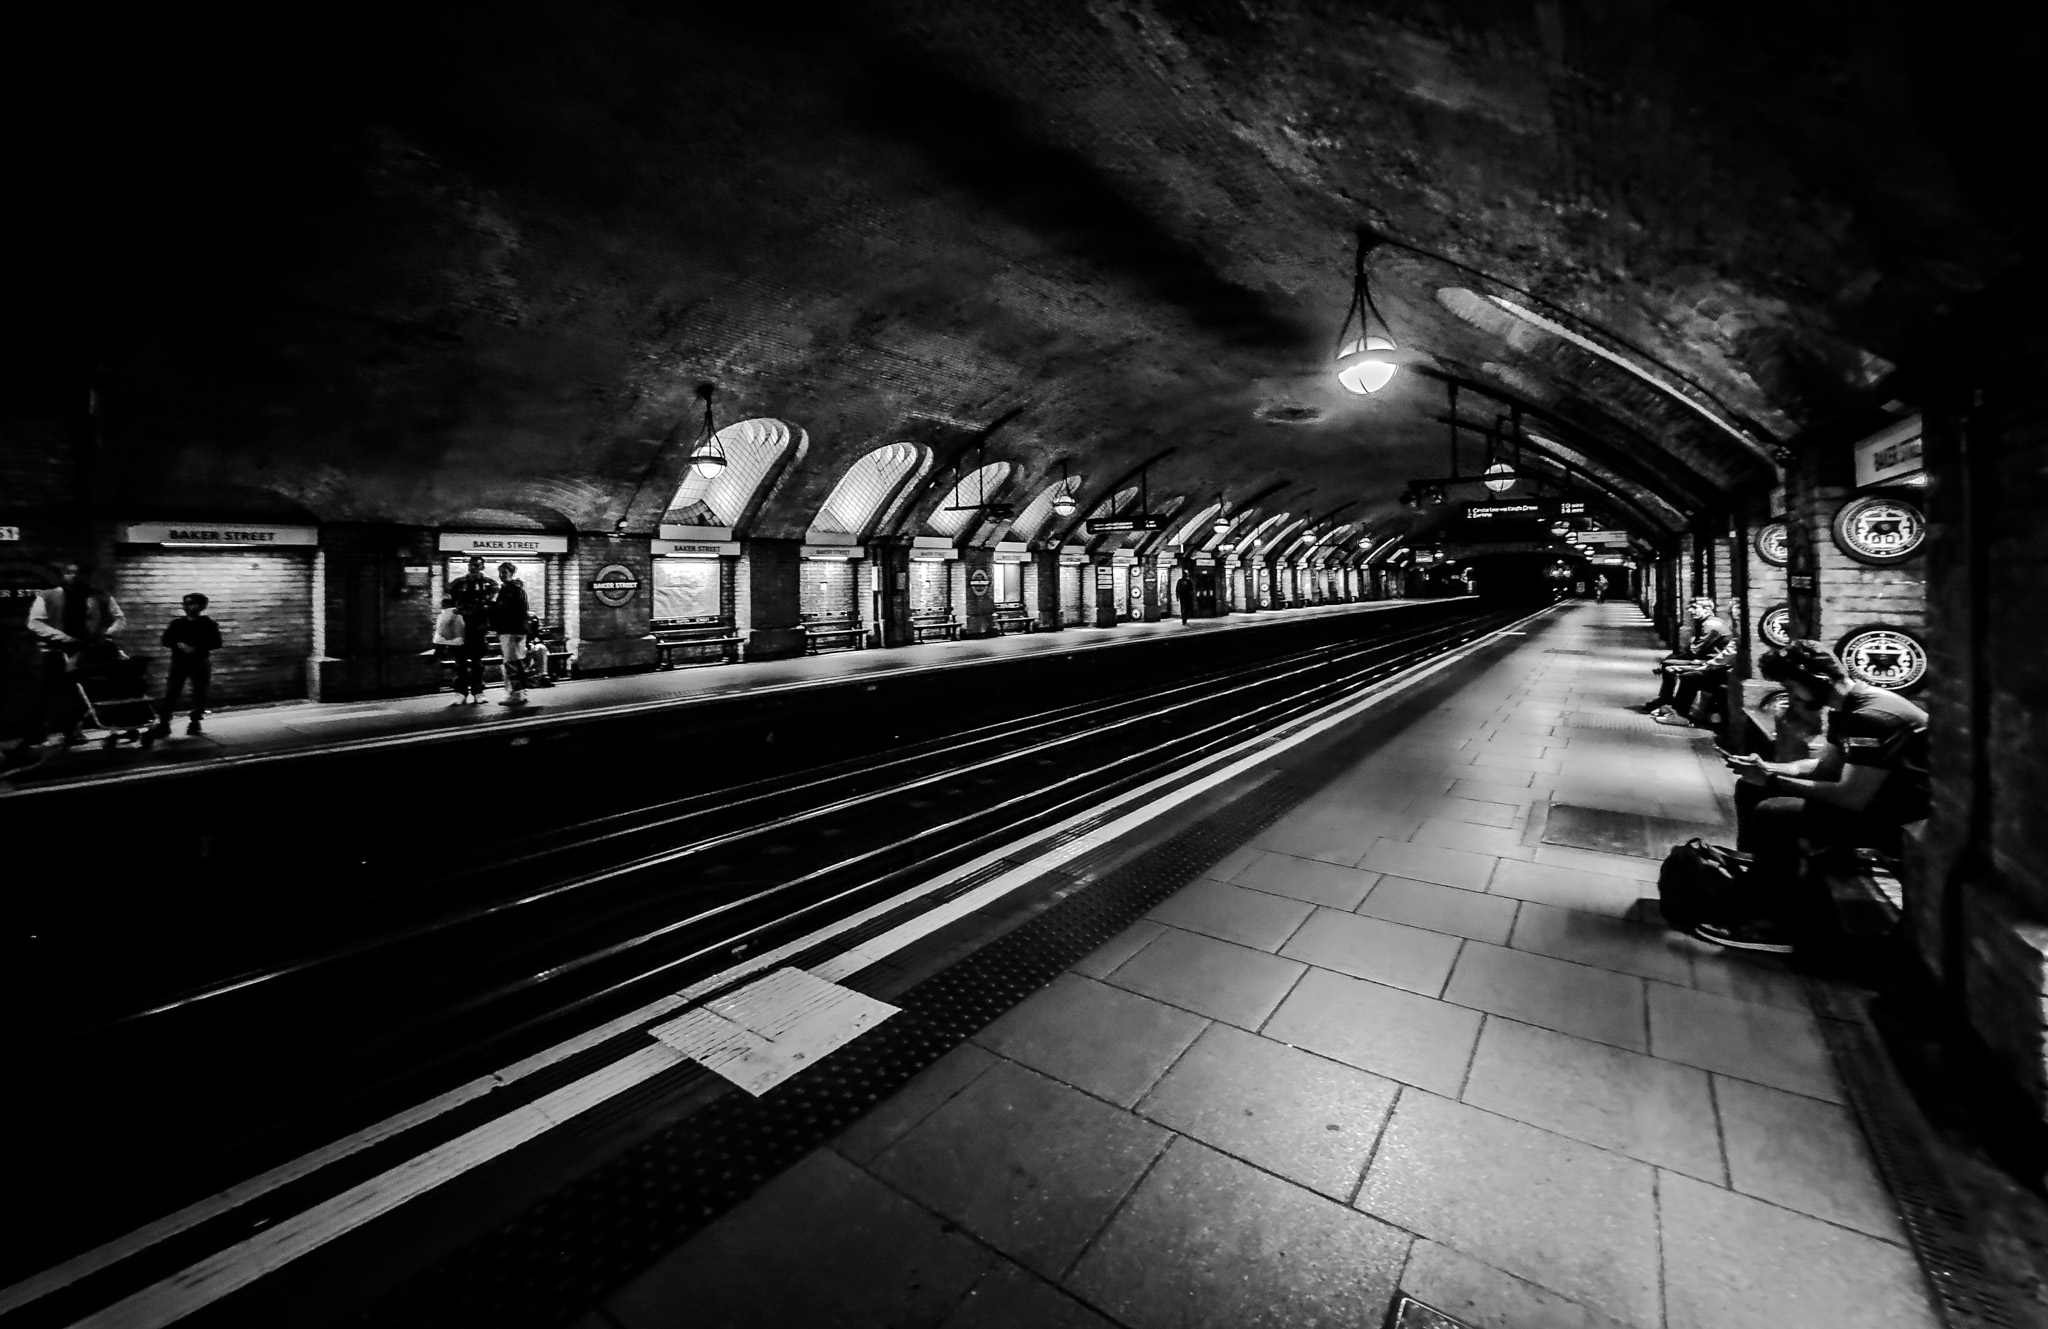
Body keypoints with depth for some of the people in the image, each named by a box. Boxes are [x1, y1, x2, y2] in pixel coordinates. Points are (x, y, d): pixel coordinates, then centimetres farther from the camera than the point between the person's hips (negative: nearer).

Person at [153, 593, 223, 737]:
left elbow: (216, 643, -6)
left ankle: (195, 722, 11)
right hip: (178, 661, 3)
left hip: (200, 662, -3)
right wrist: (178, 645, -13)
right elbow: (166, 640, 7)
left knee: (199, 693, 1)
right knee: (170, 693, -3)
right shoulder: (177, 623, 11)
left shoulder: (209, 624, 1)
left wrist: (196, 648, -19)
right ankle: (164, 723, -1)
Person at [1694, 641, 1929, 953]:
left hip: (1902, 818, -10)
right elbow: (1824, 766, 15)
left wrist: (1772, 780, -24)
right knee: (1751, 788, 8)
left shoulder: (1872, 716, -26)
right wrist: (1764, 769, -1)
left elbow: (1852, 797, -31)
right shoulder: (1844, 709, 6)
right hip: (1868, 794, 10)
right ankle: (1751, 881, 14)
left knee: (1772, 814, -26)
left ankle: (1780, 926, -14)